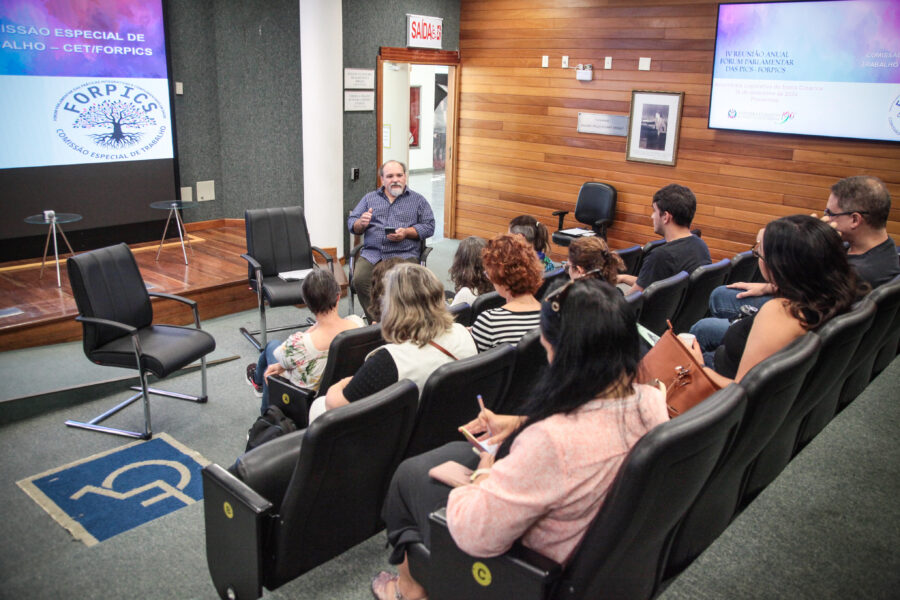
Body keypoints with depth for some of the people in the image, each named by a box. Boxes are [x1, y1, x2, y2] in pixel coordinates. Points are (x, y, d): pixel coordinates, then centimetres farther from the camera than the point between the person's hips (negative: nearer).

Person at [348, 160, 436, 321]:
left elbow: (429, 226, 7)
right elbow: (351, 223, 18)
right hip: (372, 253, 2)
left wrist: (406, 232, -9)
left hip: (404, 254, -2)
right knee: (359, 279, -28)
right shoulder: (369, 198, 22)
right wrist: (361, 223, -7)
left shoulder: (418, 200, 16)